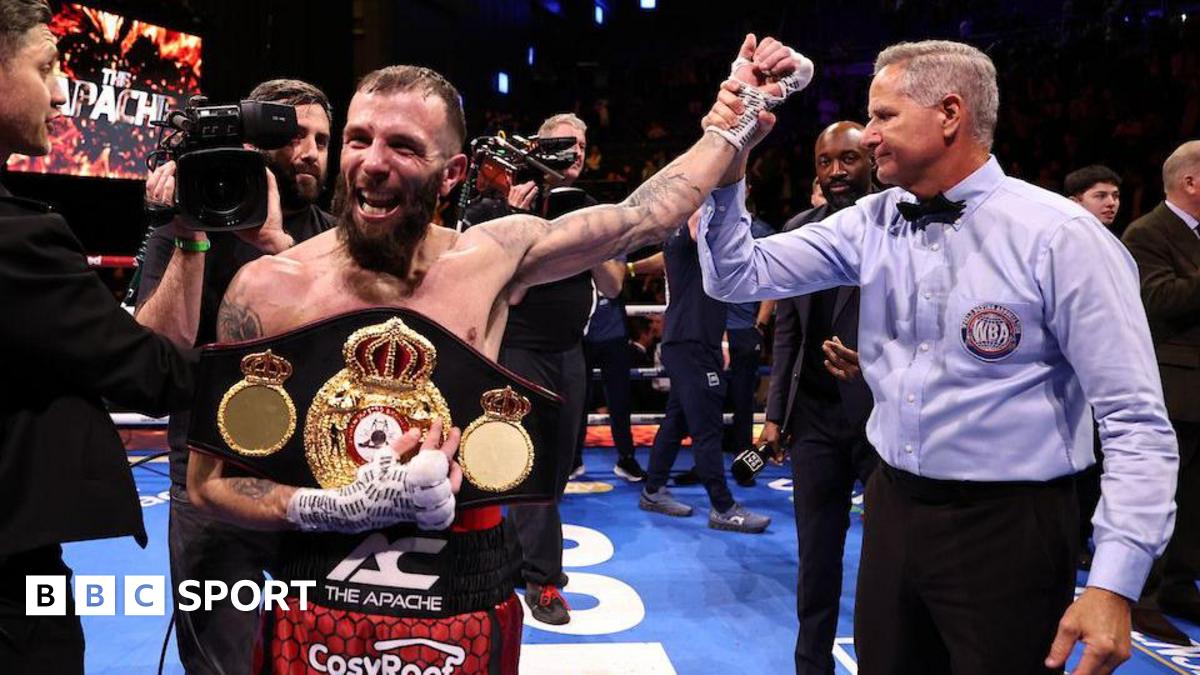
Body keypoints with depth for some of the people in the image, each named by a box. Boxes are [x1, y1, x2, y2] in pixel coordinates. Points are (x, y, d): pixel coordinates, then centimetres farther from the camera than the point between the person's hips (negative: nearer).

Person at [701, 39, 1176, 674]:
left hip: (1008, 526, -5)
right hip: (893, 509, 5)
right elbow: (738, 275, 4)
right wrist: (727, 169, -11)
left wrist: (1114, 585, -18)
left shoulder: (1060, 235, -13)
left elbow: (1137, 423, -13)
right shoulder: (871, 223, 2)